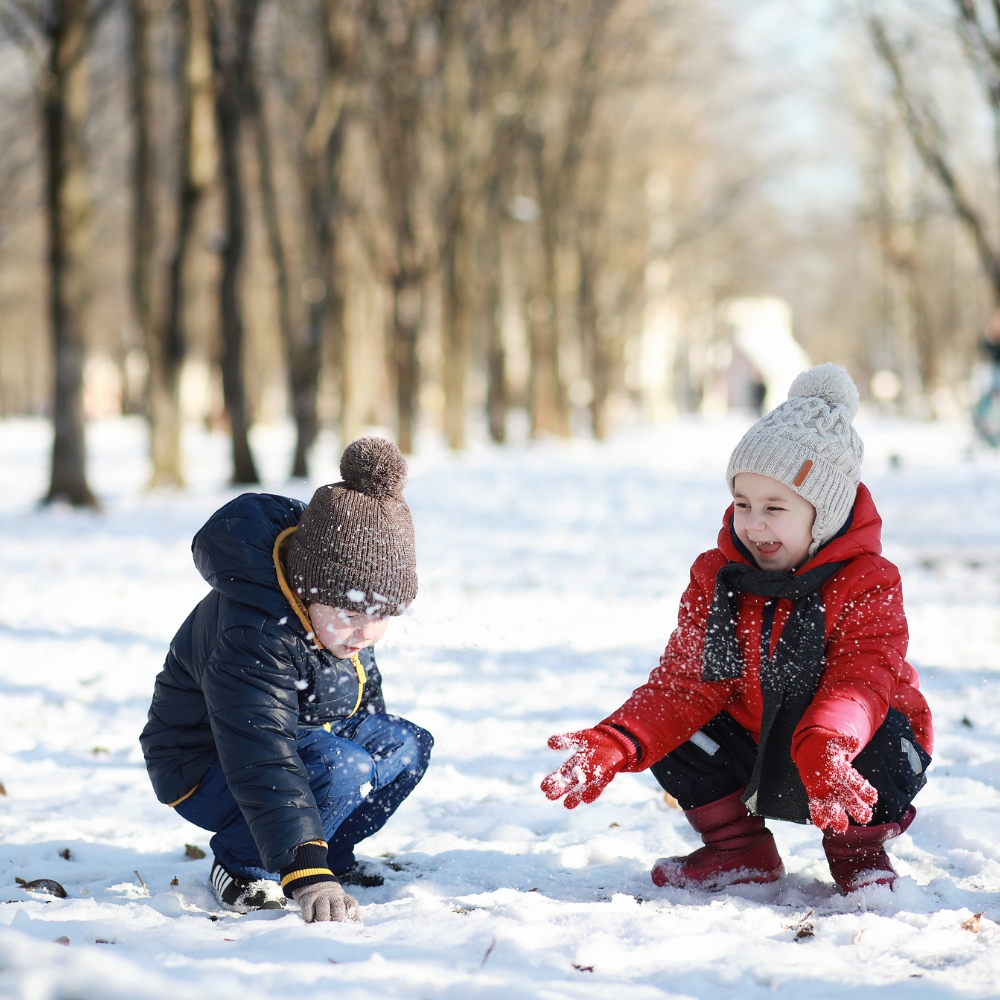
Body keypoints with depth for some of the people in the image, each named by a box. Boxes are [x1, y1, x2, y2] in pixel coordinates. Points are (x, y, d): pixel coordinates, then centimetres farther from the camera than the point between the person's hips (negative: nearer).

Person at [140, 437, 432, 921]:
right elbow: (264, 763, -45)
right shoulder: (253, 634, -37)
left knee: (406, 746, -5)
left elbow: (361, 687, 13)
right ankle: (242, 866, -11)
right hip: (206, 767, -9)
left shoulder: (343, 601, -10)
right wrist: (308, 875, -53)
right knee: (341, 768, -32)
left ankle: (334, 852, 10)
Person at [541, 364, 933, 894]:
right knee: (672, 737, -18)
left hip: (854, 737, -4)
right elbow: (688, 681, -9)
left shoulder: (868, 584, -18)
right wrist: (615, 745, -28)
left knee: (886, 747, -35)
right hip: (753, 748, 4)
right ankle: (739, 849, 5)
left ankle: (859, 850, -2)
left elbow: (861, 681, -32)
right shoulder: (716, 576, -4)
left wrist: (825, 748, -56)